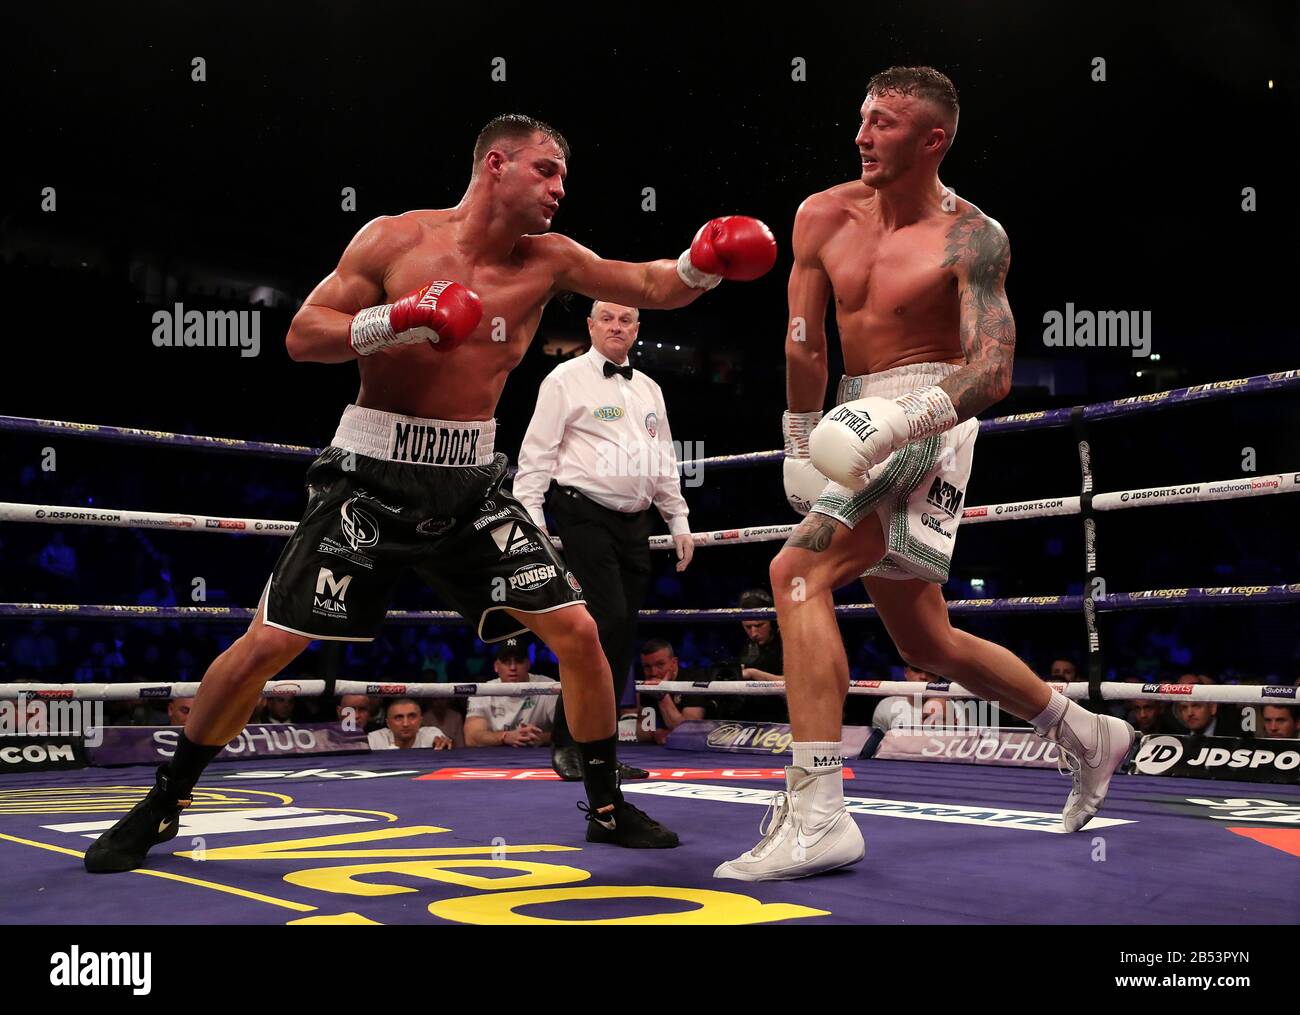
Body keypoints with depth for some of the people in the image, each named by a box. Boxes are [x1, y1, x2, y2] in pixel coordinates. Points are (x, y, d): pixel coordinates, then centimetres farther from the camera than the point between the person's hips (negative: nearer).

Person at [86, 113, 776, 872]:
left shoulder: (548, 260, 1)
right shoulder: (394, 240, -7)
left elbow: (653, 287, 2)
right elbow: (303, 337, -7)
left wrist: (706, 260, -18)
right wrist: (395, 321, -23)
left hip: (470, 480, 3)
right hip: (373, 471, -3)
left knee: (577, 631, -5)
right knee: (268, 644, -4)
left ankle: (607, 807, 14)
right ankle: (164, 805, 16)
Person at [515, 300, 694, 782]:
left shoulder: (649, 389, 20)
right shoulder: (567, 379, 0)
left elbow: (665, 462, 23)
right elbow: (538, 452, -5)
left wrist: (679, 521, 17)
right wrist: (530, 517, -13)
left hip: (635, 524, 7)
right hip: (585, 515, -7)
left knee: (621, 634, 5)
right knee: (607, 621, -17)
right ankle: (568, 744, -7)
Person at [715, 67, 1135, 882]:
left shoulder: (971, 236, -11)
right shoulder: (825, 216, 6)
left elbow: (994, 370, -20)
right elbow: (805, 344, 13)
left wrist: (903, 418, -36)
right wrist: (801, 448, 16)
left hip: (929, 419, -8)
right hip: (862, 422, 8)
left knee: (799, 572, -26)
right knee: (925, 640, 16)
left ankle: (816, 816, -27)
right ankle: (1085, 734, 38)